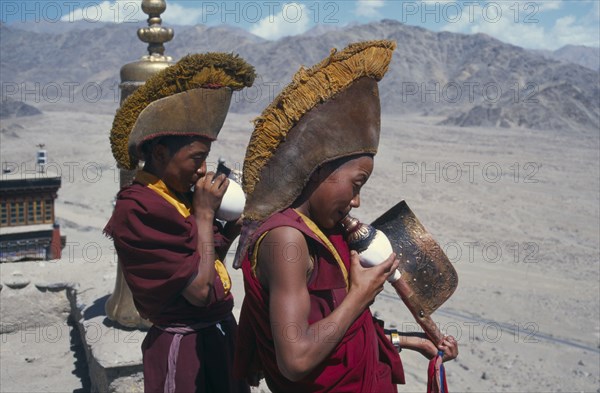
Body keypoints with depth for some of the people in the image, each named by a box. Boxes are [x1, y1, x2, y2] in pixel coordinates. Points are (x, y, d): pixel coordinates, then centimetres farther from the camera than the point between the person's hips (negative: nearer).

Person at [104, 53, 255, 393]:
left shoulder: (178, 195, 3)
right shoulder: (137, 210, -21)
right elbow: (199, 290, -23)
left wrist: (235, 224, -5)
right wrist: (205, 214, -18)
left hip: (220, 334, 8)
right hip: (184, 348, -8)